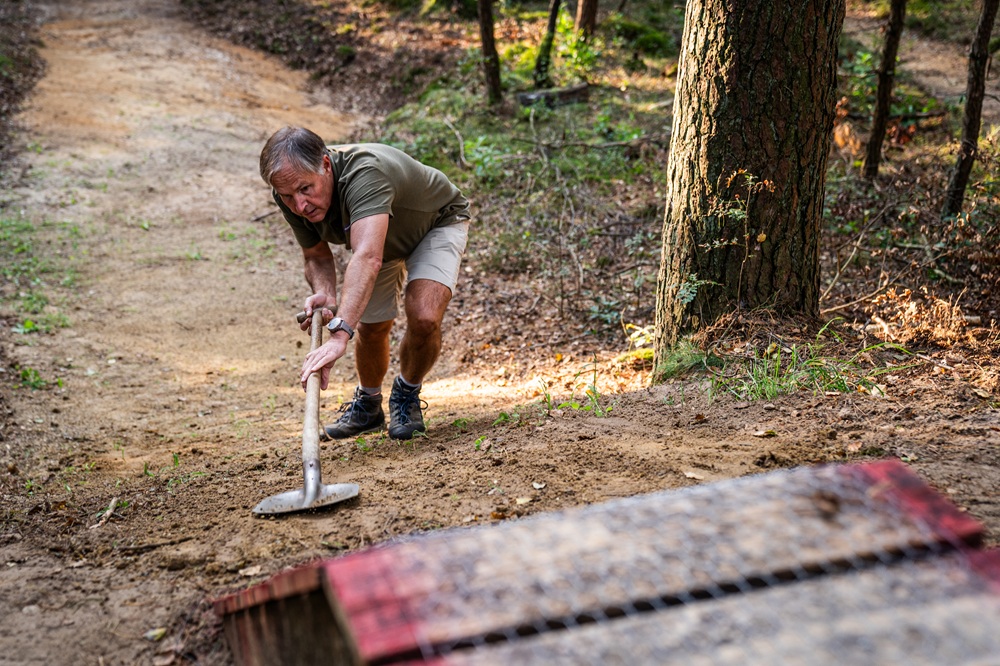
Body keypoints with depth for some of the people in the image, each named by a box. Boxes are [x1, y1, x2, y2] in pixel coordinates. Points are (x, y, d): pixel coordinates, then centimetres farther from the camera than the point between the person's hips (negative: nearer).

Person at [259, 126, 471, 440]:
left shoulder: (363, 172, -45)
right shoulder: (292, 197, -23)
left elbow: (367, 258, -59)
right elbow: (315, 255, -6)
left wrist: (339, 334, -70)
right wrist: (324, 294, -29)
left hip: (437, 222, -6)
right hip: (381, 237, 6)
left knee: (424, 318, -25)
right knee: (371, 328, 5)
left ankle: (407, 394, 6)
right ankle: (368, 403, 36)